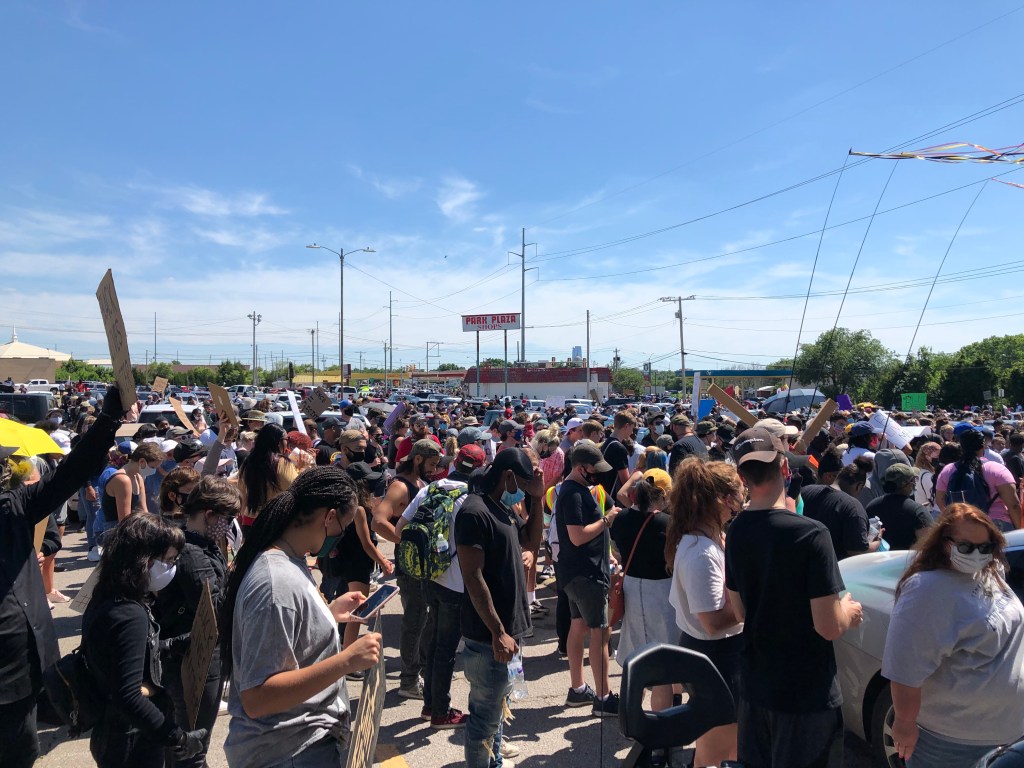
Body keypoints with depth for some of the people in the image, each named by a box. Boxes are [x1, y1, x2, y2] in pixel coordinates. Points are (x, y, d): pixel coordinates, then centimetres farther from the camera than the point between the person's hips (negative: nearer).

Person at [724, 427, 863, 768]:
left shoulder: (735, 532, -3)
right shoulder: (810, 534, -23)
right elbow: (829, 627, -21)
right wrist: (850, 611, -2)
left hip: (754, 685, 5)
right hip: (805, 692, -5)